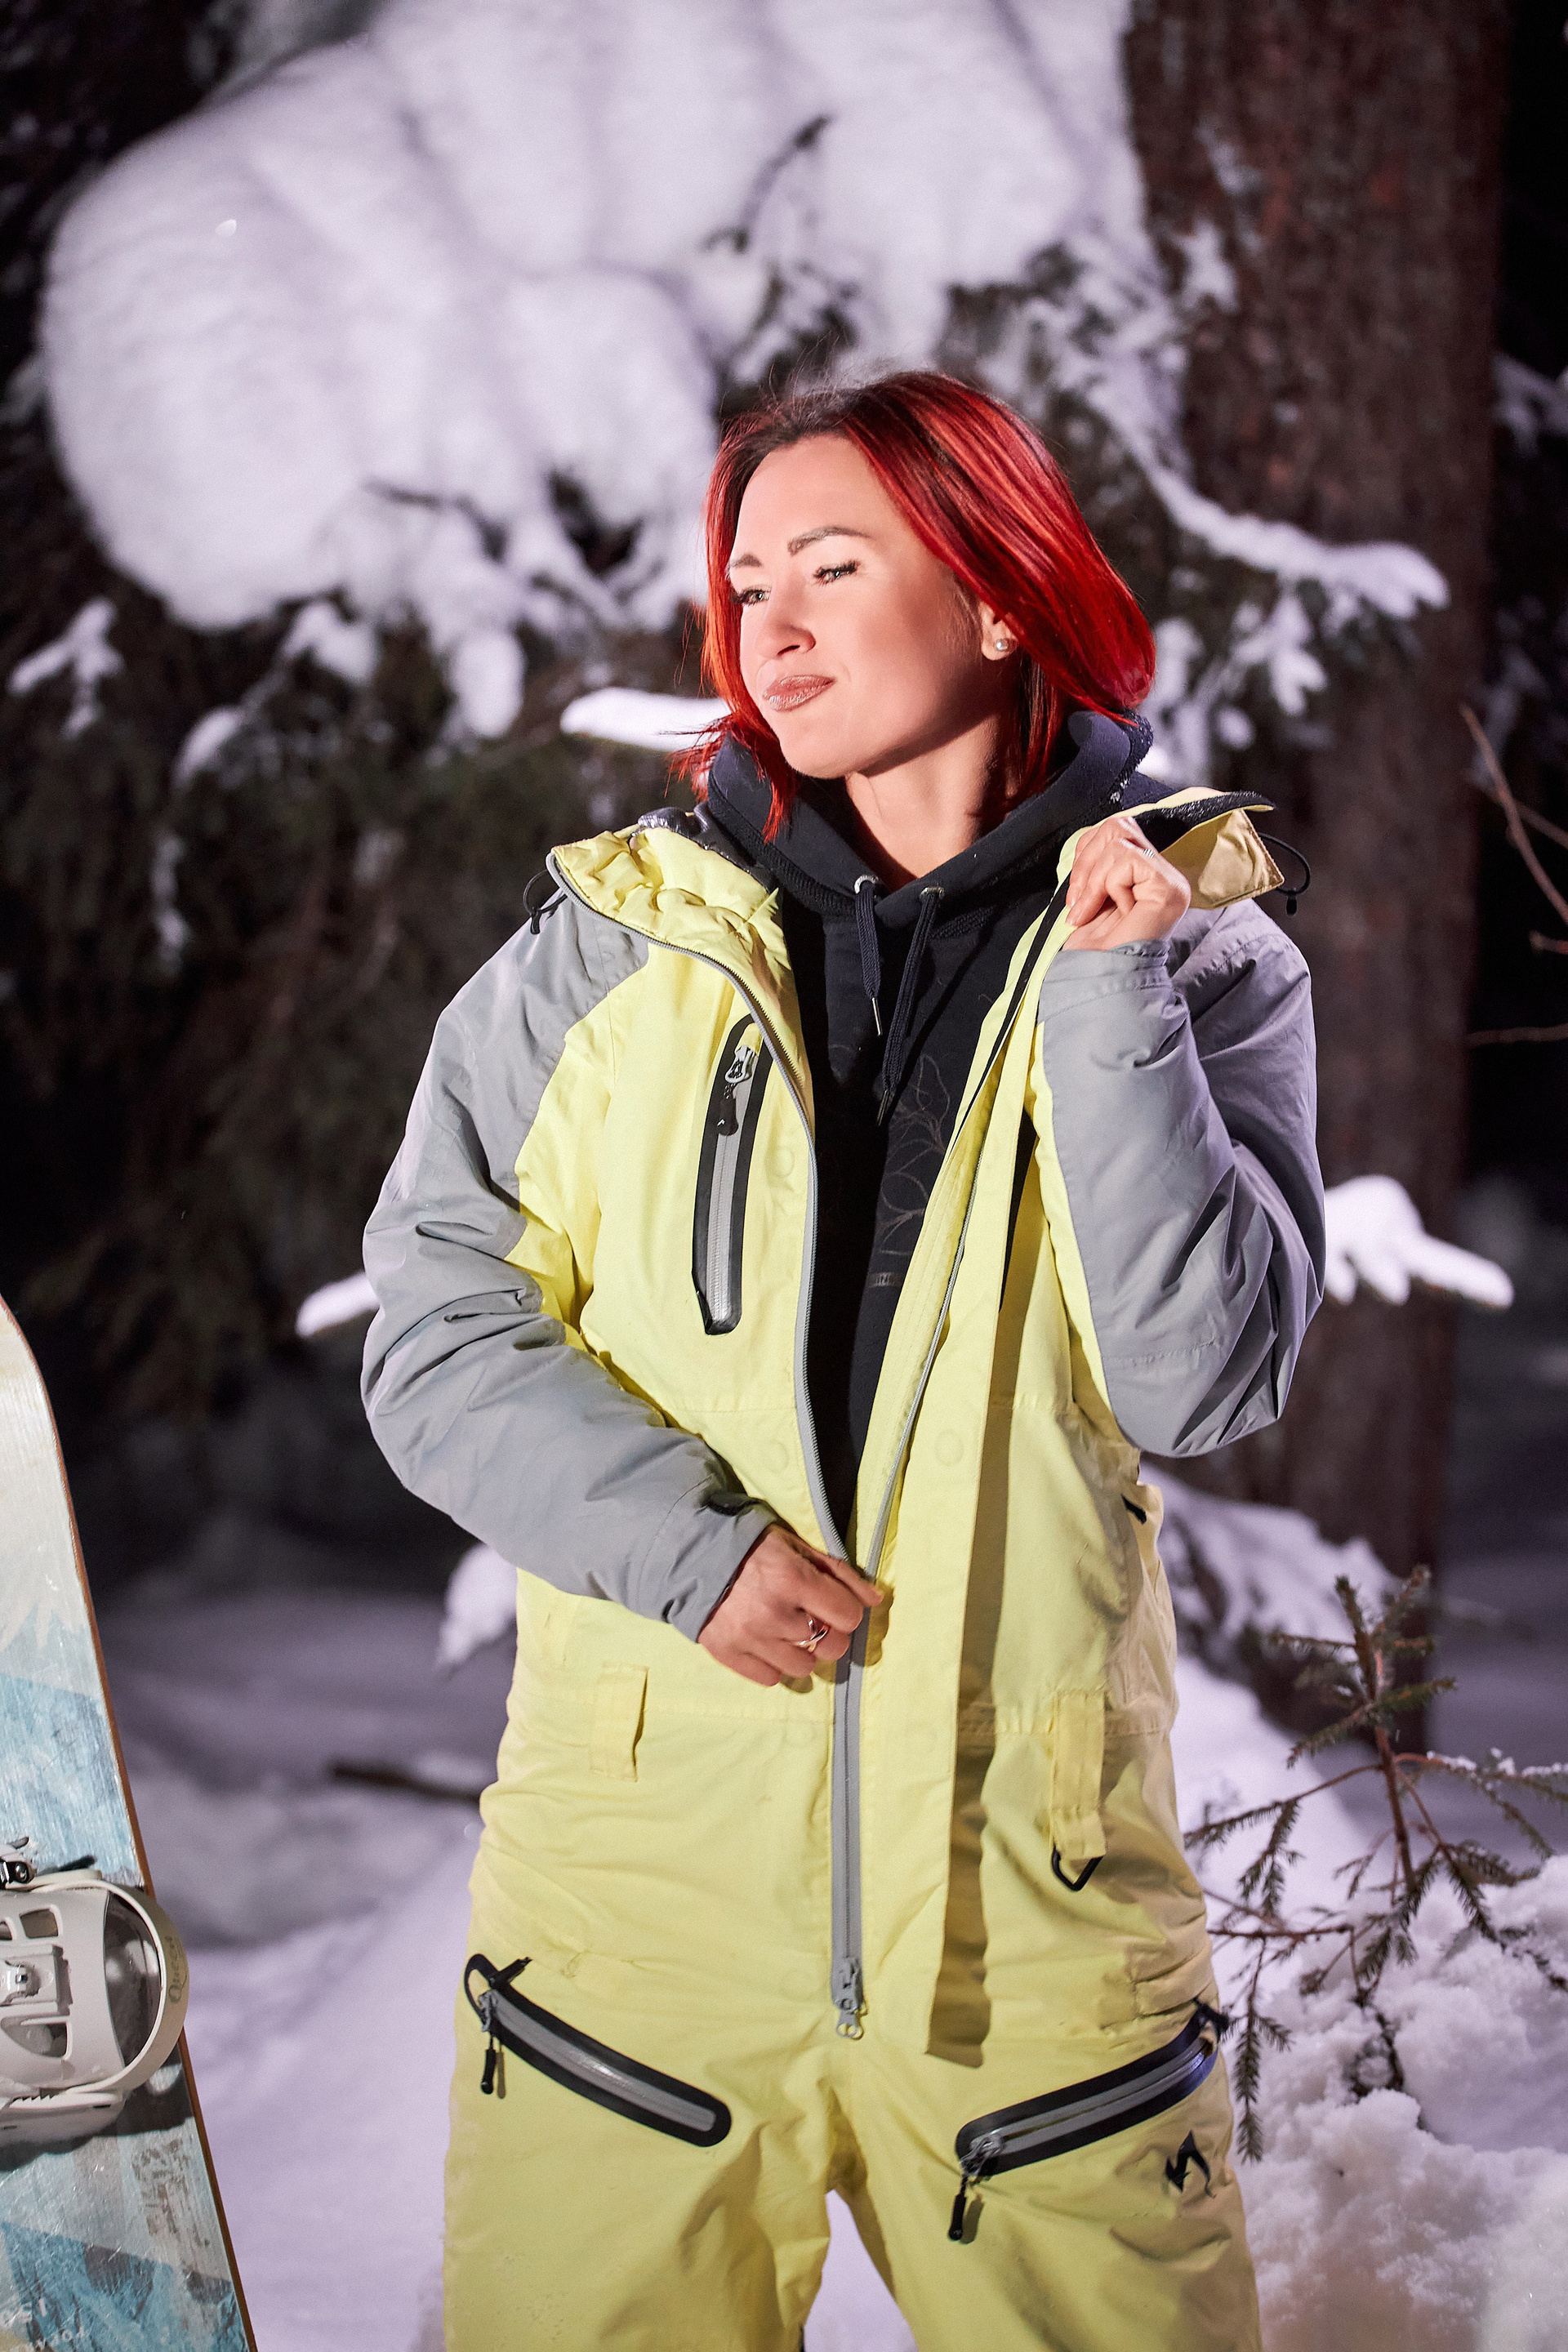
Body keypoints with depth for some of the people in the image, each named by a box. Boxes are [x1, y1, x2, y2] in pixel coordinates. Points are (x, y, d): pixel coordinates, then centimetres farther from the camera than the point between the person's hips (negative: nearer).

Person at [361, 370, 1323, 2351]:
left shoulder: (1199, 959, 3)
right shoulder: (615, 943, 5)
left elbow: (1202, 1389, -8)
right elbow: (438, 1332, 2)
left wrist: (1107, 1001, -13)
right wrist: (688, 1541, -12)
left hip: (1031, 1890, 0)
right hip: (641, 1872, 1)